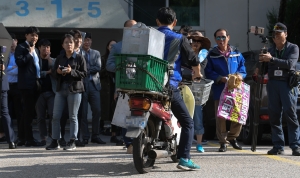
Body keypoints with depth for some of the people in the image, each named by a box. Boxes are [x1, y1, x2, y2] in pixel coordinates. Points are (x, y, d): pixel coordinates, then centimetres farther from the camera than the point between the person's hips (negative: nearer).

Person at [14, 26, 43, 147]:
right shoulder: (21, 48, -3)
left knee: (28, 112, 11)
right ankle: (29, 139, -7)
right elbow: (19, 62, -18)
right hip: (27, 84, -9)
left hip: (35, 84, 9)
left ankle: (22, 138, 17)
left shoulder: (35, 50, 21)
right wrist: (30, 53, -13)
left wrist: (39, 80, 16)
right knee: (28, 112, -8)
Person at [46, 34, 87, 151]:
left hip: (74, 89, -4)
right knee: (56, 116, 0)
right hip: (61, 89, 4)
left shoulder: (79, 58, 1)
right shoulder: (59, 58, 14)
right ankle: (55, 141, 8)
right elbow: (53, 73, 15)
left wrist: (71, 71, -17)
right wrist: (58, 72, -7)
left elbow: (84, 74, -5)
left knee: (72, 117, -1)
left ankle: (72, 142, 5)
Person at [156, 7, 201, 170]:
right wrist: (197, 75, 23)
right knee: (187, 122, 1)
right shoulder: (179, 39, 0)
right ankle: (184, 158, -13)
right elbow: (193, 60, 2)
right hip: (169, 86, -4)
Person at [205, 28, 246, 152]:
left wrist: (240, 75, -9)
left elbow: (242, 68, 14)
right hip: (219, 90, -2)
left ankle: (232, 137, 21)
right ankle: (223, 142, 6)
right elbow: (208, 72, -1)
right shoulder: (212, 55, 5)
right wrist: (220, 78, -15)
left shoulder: (236, 53, 13)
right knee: (220, 117, -4)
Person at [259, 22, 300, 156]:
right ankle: (278, 147, 4)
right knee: (274, 115, 1)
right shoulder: (270, 50, 18)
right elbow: (266, 68, 19)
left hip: (288, 84, -5)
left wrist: (271, 59, -19)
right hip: (273, 84, 5)